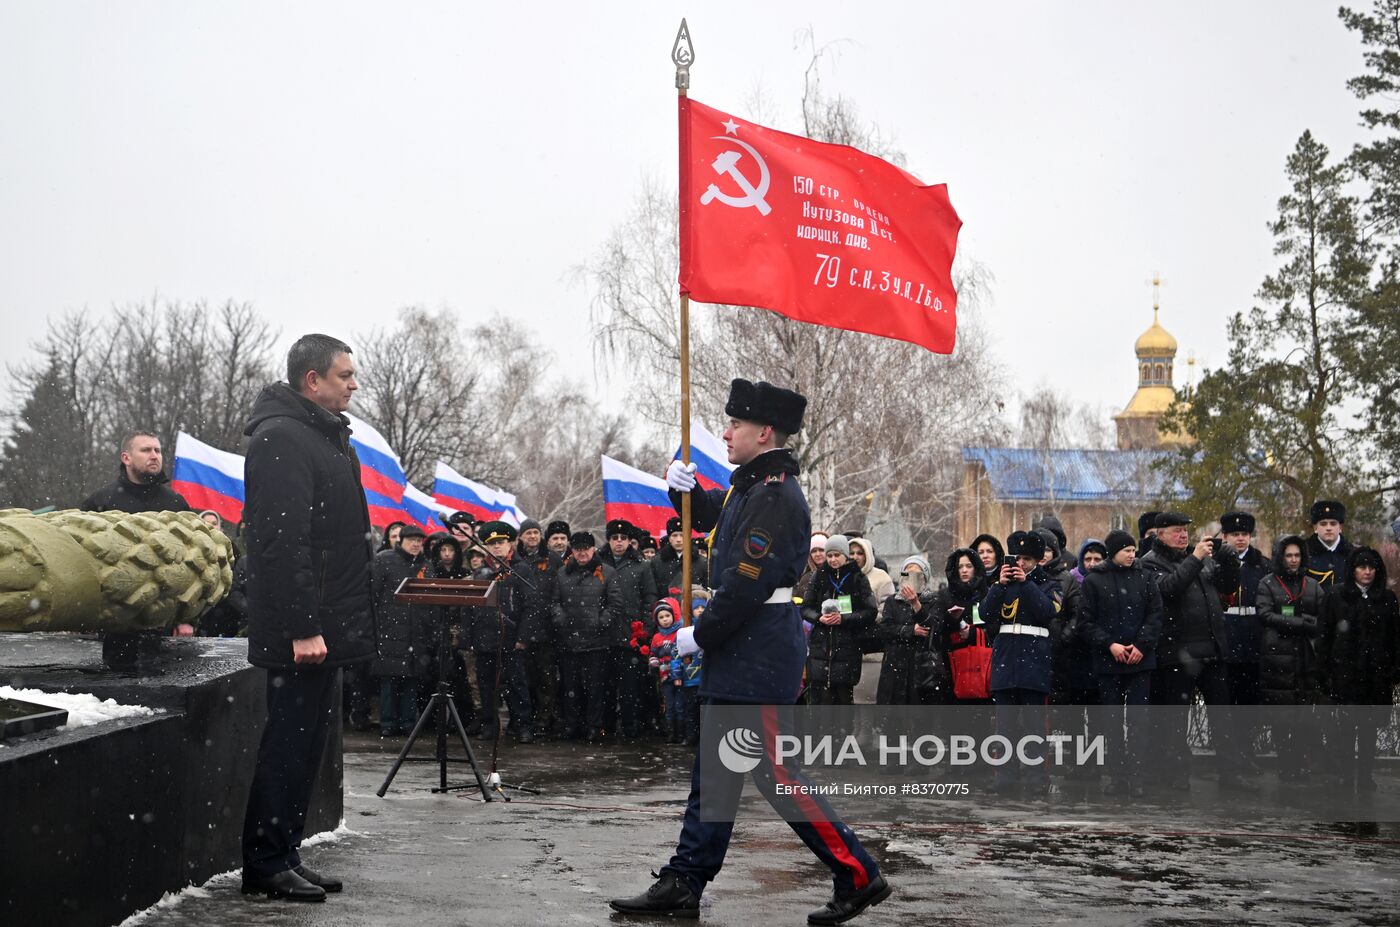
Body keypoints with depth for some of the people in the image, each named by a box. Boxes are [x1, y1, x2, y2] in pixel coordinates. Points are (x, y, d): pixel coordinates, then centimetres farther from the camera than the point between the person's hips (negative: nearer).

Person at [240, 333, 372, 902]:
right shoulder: (281, 438, -15)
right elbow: (283, 541, -22)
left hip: (325, 625, 10)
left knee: (306, 739, 13)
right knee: (290, 741, -5)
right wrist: (302, 627, -25)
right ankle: (265, 865, 2)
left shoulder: (326, 435, 18)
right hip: (301, 629, -10)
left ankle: (283, 856, 20)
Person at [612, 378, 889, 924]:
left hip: (756, 663, -10)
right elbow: (708, 517, 32)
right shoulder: (751, 487, 13)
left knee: (777, 774, -6)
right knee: (713, 774, 12)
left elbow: (745, 586, -23)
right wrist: (684, 489, 11)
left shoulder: (775, 498, -18)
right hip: (739, 659, 10)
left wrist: (700, 636, -13)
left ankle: (858, 877, 1)